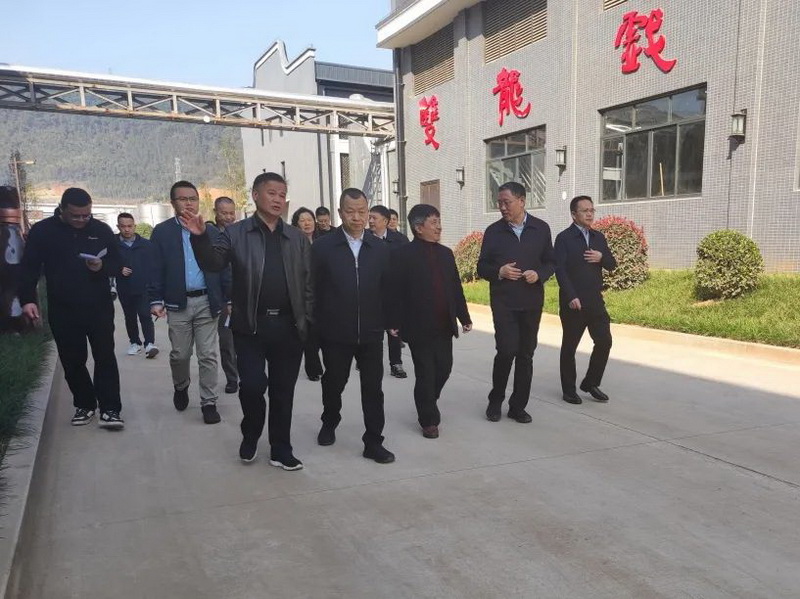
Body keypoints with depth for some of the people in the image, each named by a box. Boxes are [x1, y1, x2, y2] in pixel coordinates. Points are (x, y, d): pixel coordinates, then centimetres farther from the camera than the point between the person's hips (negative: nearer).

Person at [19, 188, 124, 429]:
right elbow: (30, 268, 1)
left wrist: (101, 267, -17)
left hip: (99, 308, 0)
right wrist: (28, 299, -10)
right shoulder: (42, 231, -1)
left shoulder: (101, 230, 1)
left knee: (105, 358, -2)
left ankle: (110, 409, 2)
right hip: (62, 310, 0)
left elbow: (116, 264, 5)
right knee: (72, 361, 8)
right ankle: (84, 405, 23)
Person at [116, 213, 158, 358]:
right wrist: (119, 270, -13)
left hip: (144, 289, -2)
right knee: (130, 317, 13)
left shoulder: (146, 244, -2)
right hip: (124, 290, 2)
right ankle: (135, 343, 25)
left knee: (145, 315, -9)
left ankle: (149, 344, -9)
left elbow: (154, 265, -1)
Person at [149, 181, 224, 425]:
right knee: (180, 354, 10)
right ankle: (181, 387, 38)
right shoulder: (162, 231, 2)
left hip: (206, 301, 1)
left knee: (208, 356, 2)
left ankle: (209, 402, 11)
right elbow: (156, 269, 0)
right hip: (178, 303, 0)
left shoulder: (210, 230, 5)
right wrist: (155, 300, -8)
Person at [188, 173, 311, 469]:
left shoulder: (297, 238, 8)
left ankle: (281, 449, 22)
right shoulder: (236, 233, 2)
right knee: (252, 385, -5)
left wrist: (309, 321, 1)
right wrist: (200, 237, -26)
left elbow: (308, 283, 7)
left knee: (283, 390, 8)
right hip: (251, 325, -2)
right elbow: (214, 263, -9)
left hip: (288, 326, 2)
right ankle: (250, 434, 25)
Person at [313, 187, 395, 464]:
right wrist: (316, 327, -3)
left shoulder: (380, 248, 3)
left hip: (371, 332, 1)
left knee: (373, 388, 4)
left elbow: (386, 289, 6)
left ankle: (373, 442, 15)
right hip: (335, 333, -1)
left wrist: (388, 322, 1)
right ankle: (329, 423, 43)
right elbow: (314, 290, -2)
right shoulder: (323, 247, -4)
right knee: (333, 383, 17)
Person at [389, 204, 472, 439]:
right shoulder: (402, 255, -8)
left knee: (444, 369, 12)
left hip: (444, 326, 6)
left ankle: (428, 404, 38)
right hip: (419, 328, -6)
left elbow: (456, 288, 12)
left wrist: (464, 317, 11)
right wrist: (395, 323, -12)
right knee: (425, 374, 3)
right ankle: (429, 420, 18)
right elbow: (396, 292, -9)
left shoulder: (446, 253, 10)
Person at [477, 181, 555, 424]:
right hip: (503, 302, -2)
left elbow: (551, 262, 8)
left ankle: (518, 406, 20)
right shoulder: (493, 231, 1)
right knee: (507, 350, -11)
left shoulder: (541, 228, 3)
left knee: (526, 354, 7)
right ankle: (495, 400, 12)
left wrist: (539, 274, -13)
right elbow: (482, 268, 4)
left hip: (532, 302, 2)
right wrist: (499, 272, -16)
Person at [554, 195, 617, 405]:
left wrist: (602, 257, -8)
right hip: (573, 302, -5)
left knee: (604, 341, 3)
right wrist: (571, 297, -21)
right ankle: (569, 390, 17)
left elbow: (612, 264, 15)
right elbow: (560, 270, -13)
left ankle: (591, 383, 21)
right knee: (569, 346, 5)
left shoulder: (599, 237, 13)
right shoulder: (564, 238, -5)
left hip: (595, 300, 5)